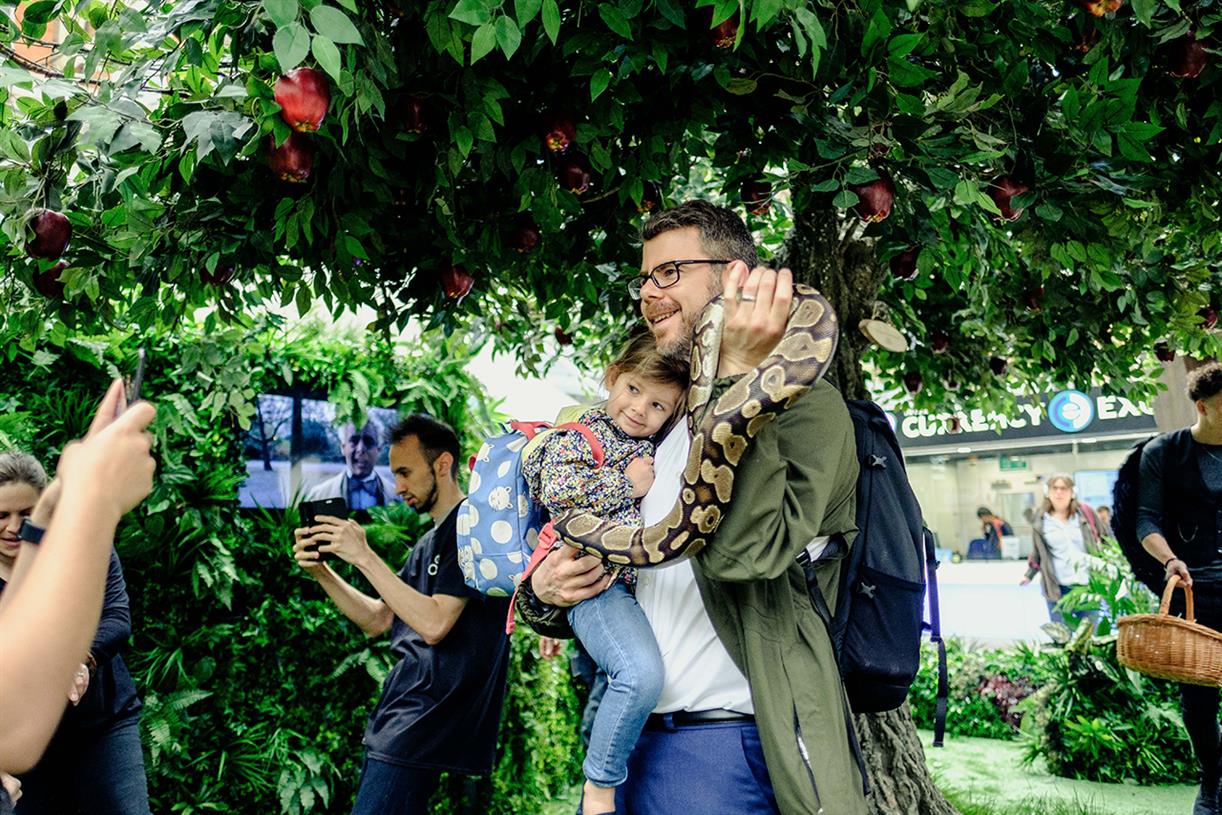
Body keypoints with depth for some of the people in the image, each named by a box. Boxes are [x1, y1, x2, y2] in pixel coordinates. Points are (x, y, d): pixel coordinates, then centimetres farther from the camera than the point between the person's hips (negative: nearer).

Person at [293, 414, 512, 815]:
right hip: (398, 712, 10)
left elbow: (433, 624, -21)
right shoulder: (429, 542, 18)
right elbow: (377, 620, 17)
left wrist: (364, 557, -19)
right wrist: (321, 572, 4)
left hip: (430, 719, -9)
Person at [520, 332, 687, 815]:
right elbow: (556, 490, -14)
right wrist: (625, 484, -9)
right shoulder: (580, 435, 2)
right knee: (641, 672, -29)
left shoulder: (654, 447, 23)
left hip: (647, 582, 8)